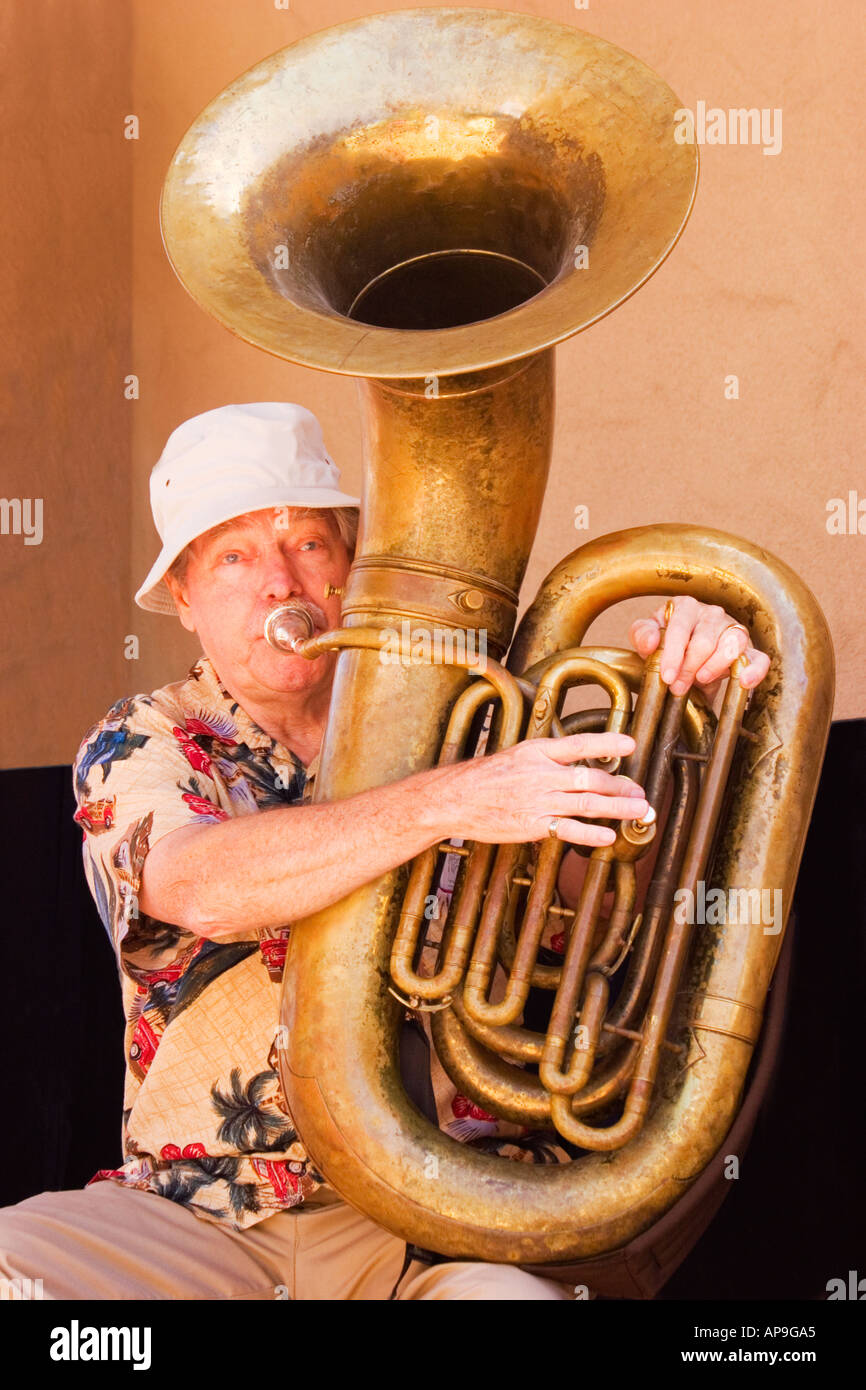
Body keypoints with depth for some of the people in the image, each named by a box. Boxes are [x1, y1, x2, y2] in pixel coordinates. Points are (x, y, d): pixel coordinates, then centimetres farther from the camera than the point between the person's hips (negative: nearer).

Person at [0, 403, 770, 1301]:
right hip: (203, 1213, 0)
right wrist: (450, 803, -30)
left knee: (507, 1289, -33)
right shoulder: (138, 750, 5)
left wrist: (693, 691, -13)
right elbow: (204, 888, -18)